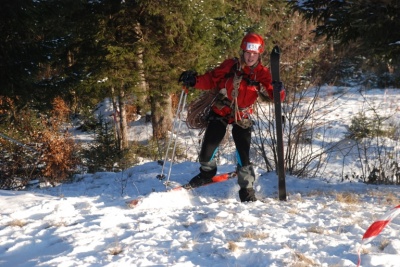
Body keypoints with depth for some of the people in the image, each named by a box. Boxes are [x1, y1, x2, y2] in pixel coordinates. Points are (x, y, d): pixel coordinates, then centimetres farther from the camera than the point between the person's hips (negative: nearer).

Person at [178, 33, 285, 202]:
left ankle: (247, 189, 10)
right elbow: (211, 80, -7)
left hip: (242, 117, 0)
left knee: (243, 154, -9)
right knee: (208, 147, 1)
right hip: (220, 112, 0)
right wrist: (194, 81, -23)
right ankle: (207, 172, 34)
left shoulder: (262, 73, -9)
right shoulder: (230, 66, -12)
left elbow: (274, 94, -16)